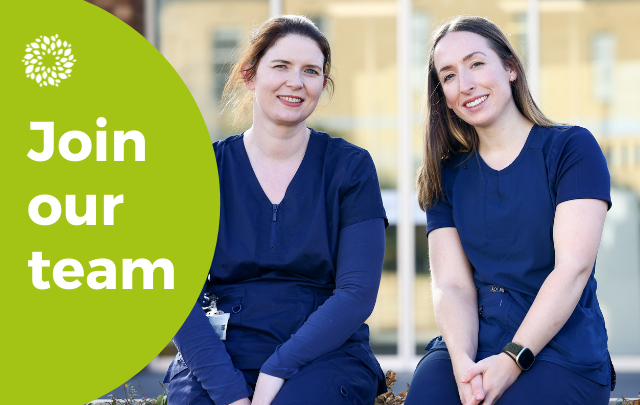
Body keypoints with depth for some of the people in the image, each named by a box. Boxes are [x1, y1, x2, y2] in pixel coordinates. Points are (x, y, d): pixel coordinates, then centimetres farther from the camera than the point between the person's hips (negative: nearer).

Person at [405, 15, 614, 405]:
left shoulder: (572, 149, 1)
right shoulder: (447, 174, 13)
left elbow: (574, 267, -10)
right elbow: (452, 285, 4)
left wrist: (511, 361, -19)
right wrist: (463, 360, -17)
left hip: (562, 348, -3)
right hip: (474, 346, 3)